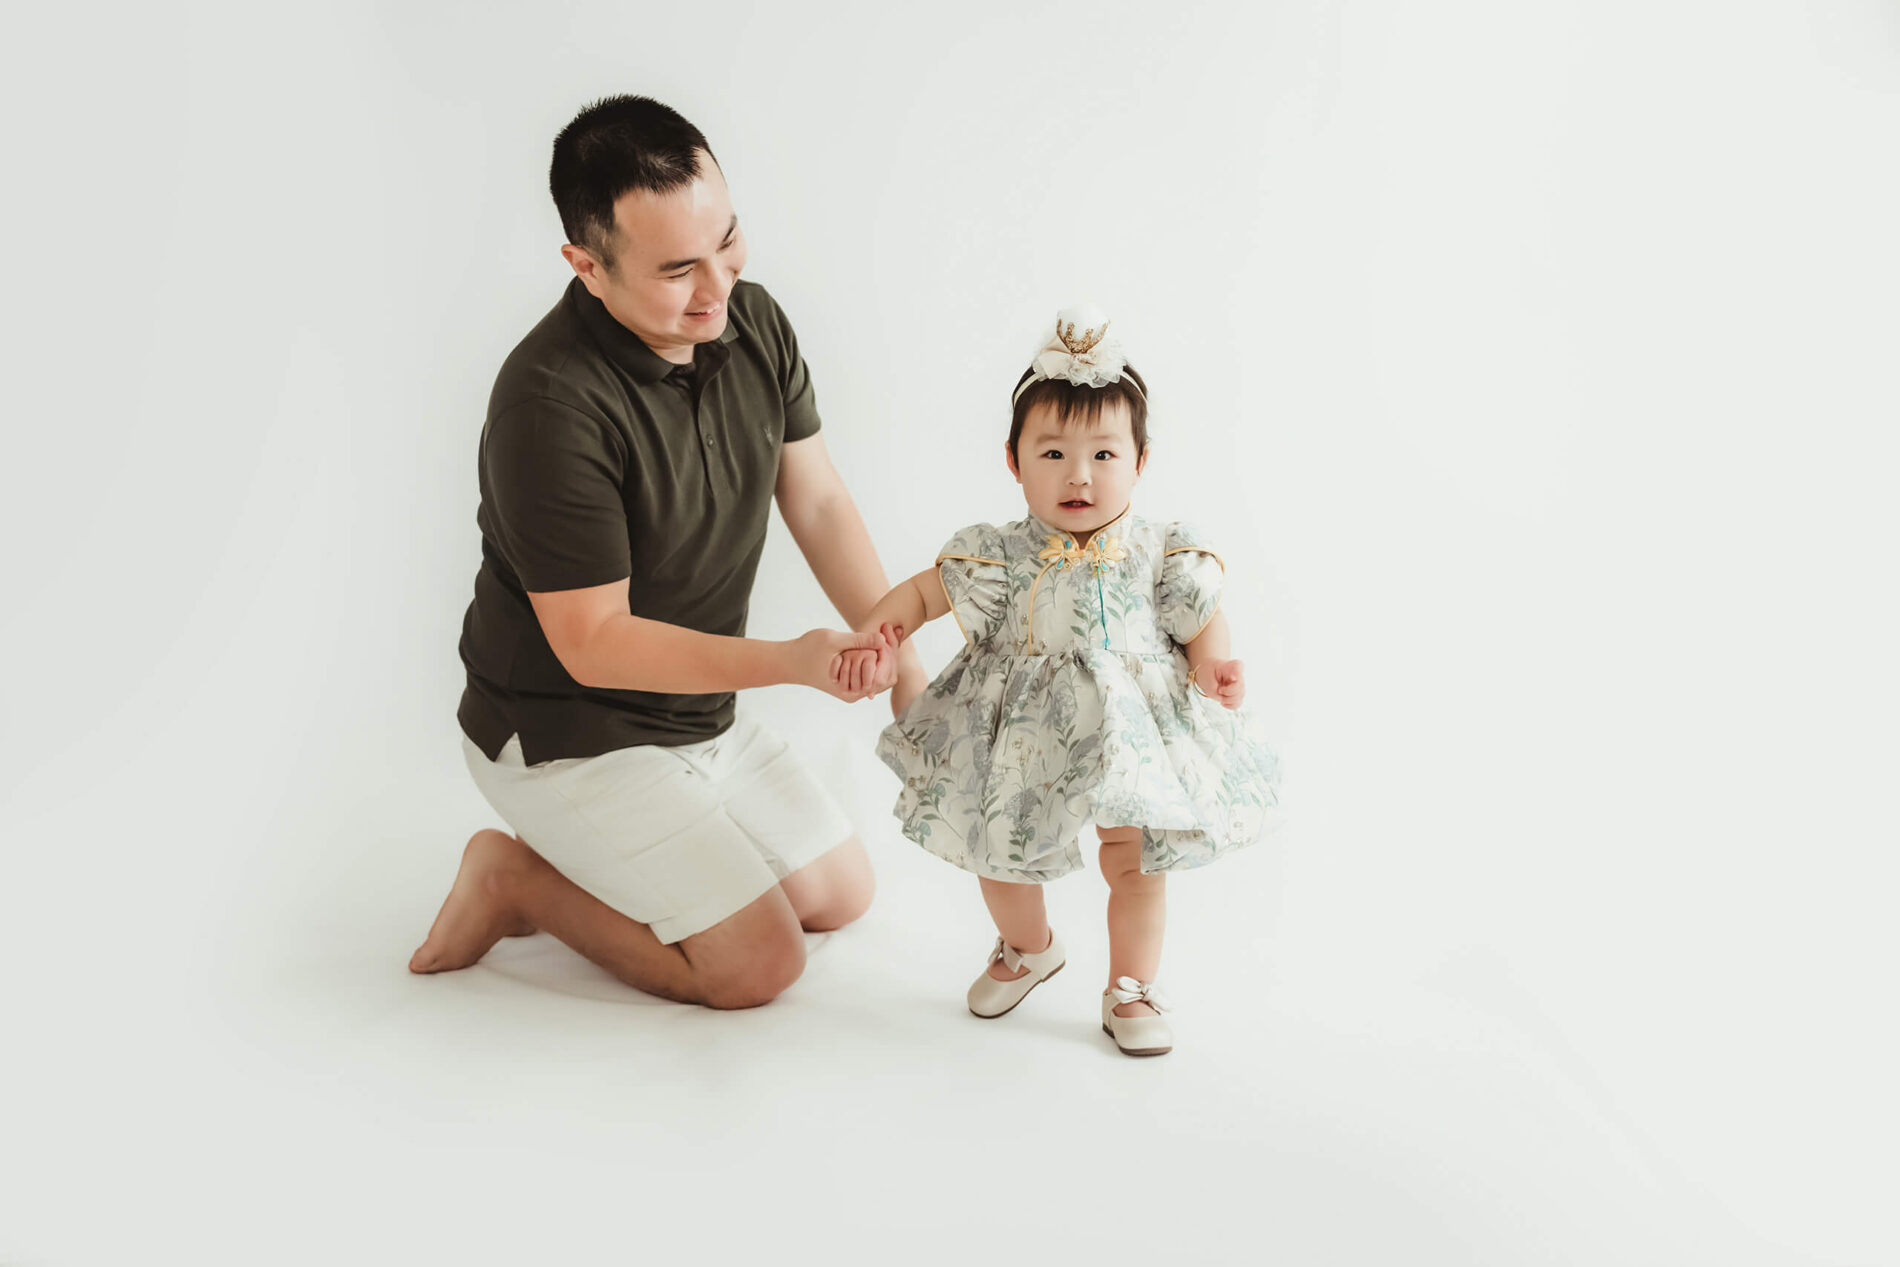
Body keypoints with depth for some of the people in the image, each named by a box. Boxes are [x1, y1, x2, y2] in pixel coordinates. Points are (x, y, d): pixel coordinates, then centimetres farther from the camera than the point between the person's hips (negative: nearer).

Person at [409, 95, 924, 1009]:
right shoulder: (551, 405, -30)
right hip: (566, 739, -8)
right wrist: (788, 662, -35)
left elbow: (818, 504, 0)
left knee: (842, 894, 16)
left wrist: (907, 670, -7)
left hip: (701, 714, 8)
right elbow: (592, 642, -27)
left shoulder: (754, 325, -6)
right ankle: (519, 880, 6)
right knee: (760, 964, -11)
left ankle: (587, 861, 20)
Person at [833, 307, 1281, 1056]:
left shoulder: (1159, 556, -12)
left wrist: (1215, 664, -21)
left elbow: (1202, 617, -3)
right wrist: (872, 637, -20)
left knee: (1136, 864, 8)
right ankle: (1027, 949, 48)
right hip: (1024, 742, 1)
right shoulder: (1003, 558, -13)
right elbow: (921, 593, -5)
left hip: (1133, 735, -1)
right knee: (1001, 858, 16)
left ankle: (1131, 989, 30)